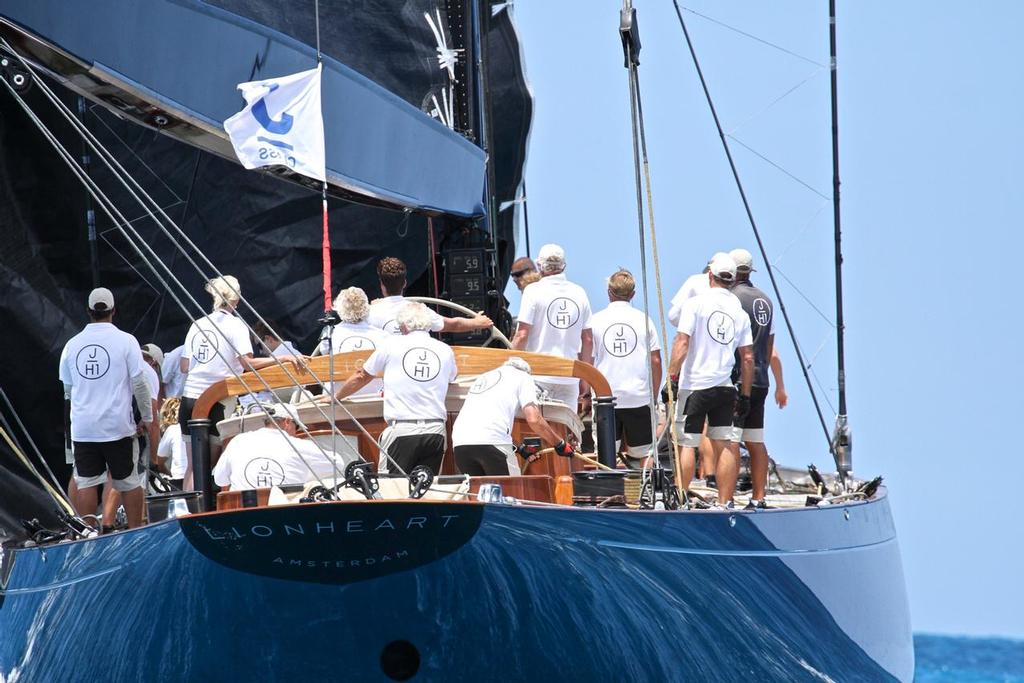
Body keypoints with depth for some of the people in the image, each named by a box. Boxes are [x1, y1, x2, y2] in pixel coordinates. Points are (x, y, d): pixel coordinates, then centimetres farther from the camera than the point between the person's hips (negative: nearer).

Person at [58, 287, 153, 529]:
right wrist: (147, 417, 6)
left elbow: (67, 389, 13)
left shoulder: (72, 344, 4)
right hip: (118, 425, -2)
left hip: (82, 426, 2)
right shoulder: (125, 341, -5)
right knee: (128, 481, 8)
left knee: (86, 482, 5)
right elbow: (139, 384, -6)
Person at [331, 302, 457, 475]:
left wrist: (336, 396, 32)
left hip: (402, 430, -3)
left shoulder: (392, 345, 3)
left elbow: (362, 376, 15)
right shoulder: (445, 351, 9)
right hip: (436, 431, 3)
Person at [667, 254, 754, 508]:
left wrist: (671, 377, -10)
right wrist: (745, 396, 14)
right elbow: (747, 358, 9)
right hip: (725, 388, 4)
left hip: (694, 385, -4)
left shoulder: (695, 304, -4)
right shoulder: (740, 311, 8)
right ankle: (725, 502, 4)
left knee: (686, 444, -2)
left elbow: (682, 343, -12)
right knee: (726, 446, 4)